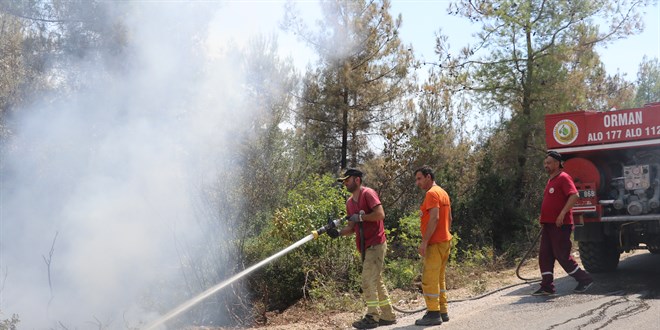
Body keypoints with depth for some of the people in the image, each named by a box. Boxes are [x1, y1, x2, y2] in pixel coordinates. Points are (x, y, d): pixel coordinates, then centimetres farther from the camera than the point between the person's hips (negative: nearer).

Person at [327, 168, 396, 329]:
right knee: (376, 281, 13)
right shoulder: (349, 202, 15)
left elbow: (380, 214, -22)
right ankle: (388, 316, 21)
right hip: (365, 247, 9)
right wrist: (339, 232, -3)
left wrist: (360, 217, -17)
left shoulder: (368, 194, -10)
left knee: (368, 280, -10)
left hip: (375, 245, -9)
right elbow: (352, 228, 14)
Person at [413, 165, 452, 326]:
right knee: (439, 278, 14)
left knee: (429, 279, -7)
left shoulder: (432, 193, -13)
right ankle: (442, 311, 17)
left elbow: (434, 218, -23)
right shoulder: (443, 192, 16)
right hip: (445, 241, 10)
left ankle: (433, 314, -7)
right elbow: (449, 218, 19)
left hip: (435, 243, -10)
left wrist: (424, 242, -22)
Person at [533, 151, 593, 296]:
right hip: (548, 224, 9)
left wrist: (562, 213, -27)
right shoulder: (551, 180, 19)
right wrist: (543, 221, 22)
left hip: (560, 225, -9)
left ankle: (584, 279, 8)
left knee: (561, 255, -6)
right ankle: (547, 286, 9)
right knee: (545, 255, 5)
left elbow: (574, 195, -23)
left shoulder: (563, 178, -10)